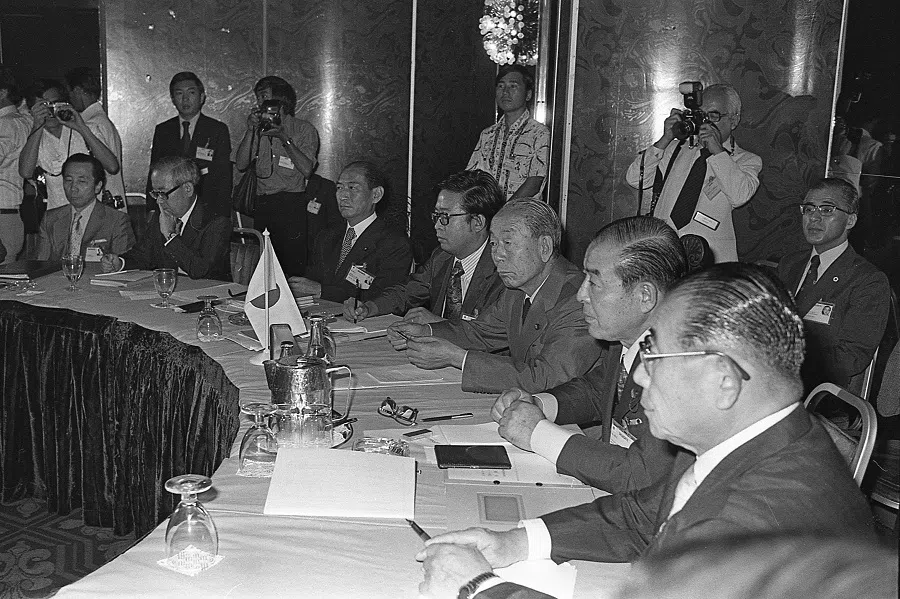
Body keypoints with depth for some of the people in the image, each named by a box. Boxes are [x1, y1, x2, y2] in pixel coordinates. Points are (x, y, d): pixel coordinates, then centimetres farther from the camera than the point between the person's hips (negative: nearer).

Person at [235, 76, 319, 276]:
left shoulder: (304, 129, 5)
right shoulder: (257, 128, 17)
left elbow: (306, 170, -8)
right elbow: (241, 165, 5)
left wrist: (284, 138, -13)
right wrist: (251, 131, -5)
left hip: (291, 205, -4)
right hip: (262, 205, 4)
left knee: (293, 266, -7)